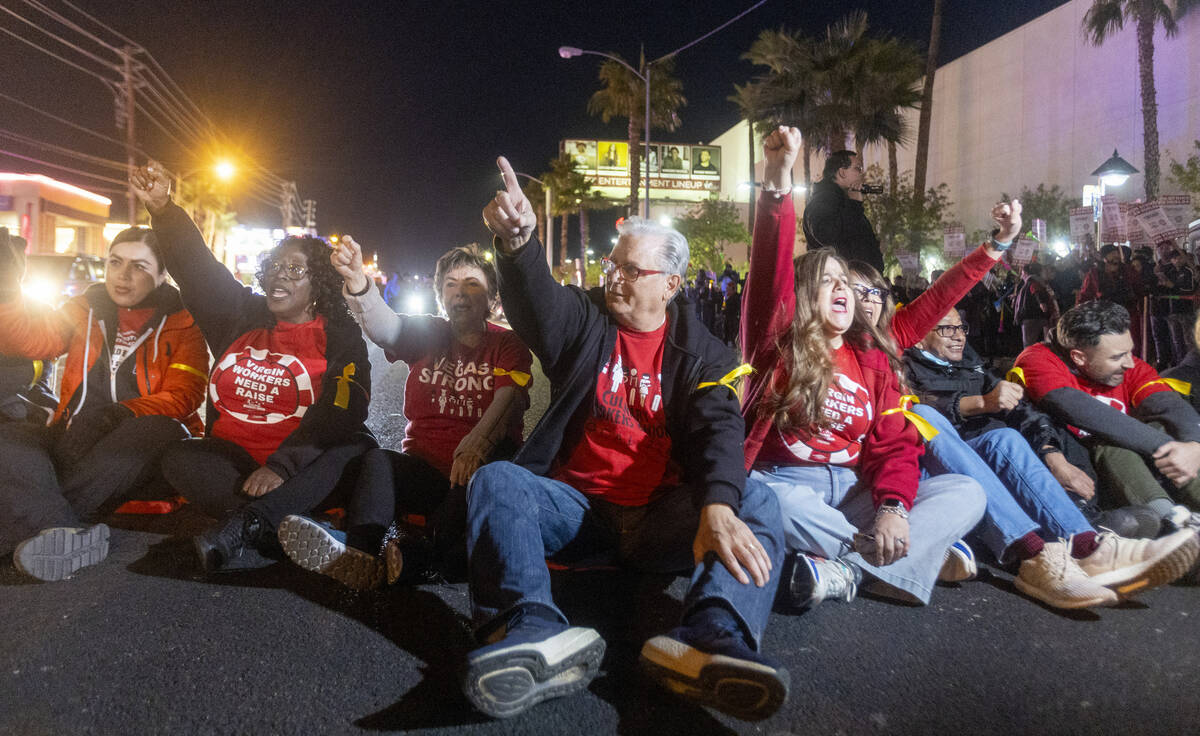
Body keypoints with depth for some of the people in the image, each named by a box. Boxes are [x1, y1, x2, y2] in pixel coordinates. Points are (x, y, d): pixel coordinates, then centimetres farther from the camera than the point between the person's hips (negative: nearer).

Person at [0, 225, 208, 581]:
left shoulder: (181, 324, 4)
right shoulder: (85, 311, 16)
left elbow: (181, 398, -8)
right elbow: (29, 339, -1)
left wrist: (114, 415, -23)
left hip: (137, 455, -3)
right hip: (72, 444, 4)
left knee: (157, 429, -35)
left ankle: (38, 524, -35)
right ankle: (63, 533, -47)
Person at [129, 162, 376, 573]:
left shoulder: (339, 337, -2)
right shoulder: (243, 318, 13)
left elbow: (339, 414, -15)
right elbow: (197, 268, 5)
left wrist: (282, 466, -25)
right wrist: (163, 209, -10)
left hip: (301, 461, -4)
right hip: (234, 457, 4)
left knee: (357, 450, -32)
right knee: (180, 461, -22)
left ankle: (243, 527, -47)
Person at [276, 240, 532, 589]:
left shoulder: (508, 344, 4)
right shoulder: (428, 334, 11)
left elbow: (508, 400, -16)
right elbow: (385, 327, -12)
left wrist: (475, 445, -38)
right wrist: (356, 281, -34)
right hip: (425, 468, 2)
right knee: (376, 460, -26)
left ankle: (414, 552, -48)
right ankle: (362, 557, -48)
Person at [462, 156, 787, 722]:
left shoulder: (700, 352, 8)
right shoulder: (585, 319, 11)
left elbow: (717, 428, -9)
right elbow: (537, 303, -13)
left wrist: (717, 506, -30)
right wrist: (518, 242, -36)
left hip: (658, 515, 0)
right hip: (575, 502, 1)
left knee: (758, 501, -24)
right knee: (495, 481, -25)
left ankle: (711, 642, -48)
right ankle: (537, 633, -47)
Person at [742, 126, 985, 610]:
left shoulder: (874, 361, 13)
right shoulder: (779, 346, 3)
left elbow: (895, 443, 3)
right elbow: (771, 271, -14)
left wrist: (894, 506, -19)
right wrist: (778, 178, -24)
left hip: (854, 491, 4)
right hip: (786, 484, -4)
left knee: (966, 492, -15)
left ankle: (846, 569, -32)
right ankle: (919, 557, -24)